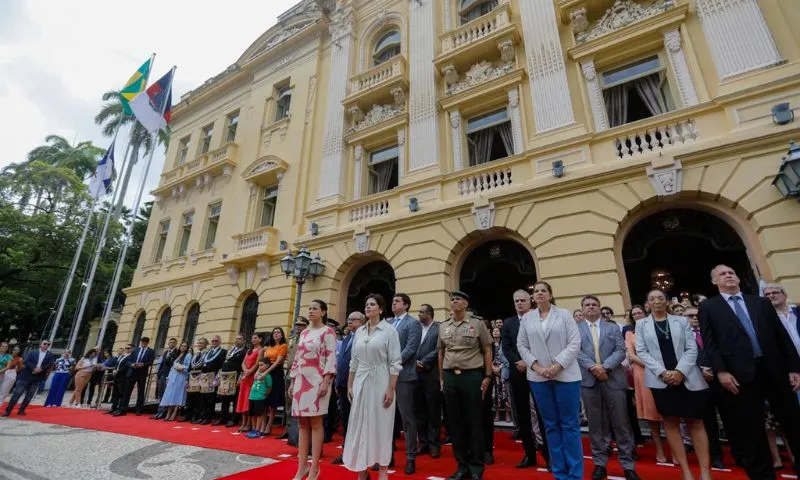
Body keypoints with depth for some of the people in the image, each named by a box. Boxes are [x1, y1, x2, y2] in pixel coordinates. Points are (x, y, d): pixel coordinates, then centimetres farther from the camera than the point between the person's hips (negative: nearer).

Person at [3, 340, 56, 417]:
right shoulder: (33, 352, 6)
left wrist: (41, 369, -18)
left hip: (37, 378, 1)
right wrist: (34, 368, -19)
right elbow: (26, 362, -5)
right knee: (17, 393, -2)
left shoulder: (50, 355, 7)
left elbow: (51, 364, -4)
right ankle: (7, 410, 7)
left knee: (29, 395, 5)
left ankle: (21, 410, 16)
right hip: (26, 376, -1)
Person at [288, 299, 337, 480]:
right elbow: (297, 358, 16)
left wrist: (325, 382, -19)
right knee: (303, 424, 10)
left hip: (317, 381, -6)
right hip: (301, 381, 7)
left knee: (315, 424, 0)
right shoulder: (304, 333, 14)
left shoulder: (328, 332, -6)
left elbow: (331, 358, -12)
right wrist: (292, 381, 13)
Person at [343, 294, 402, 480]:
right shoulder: (359, 331, 8)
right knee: (360, 425, 10)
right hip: (360, 383, 5)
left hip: (380, 382, -5)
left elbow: (395, 363, -9)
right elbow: (354, 361, 12)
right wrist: (349, 385, 9)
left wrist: (391, 389, -14)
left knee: (380, 425, 5)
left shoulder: (389, 330, -7)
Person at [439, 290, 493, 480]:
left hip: (472, 376, -3)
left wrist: (487, 376, -4)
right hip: (450, 377, 4)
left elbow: (487, 351, 0)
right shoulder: (443, 327, 8)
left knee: (474, 422, 4)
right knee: (456, 423, 11)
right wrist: (442, 378, 12)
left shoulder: (477, 324, -2)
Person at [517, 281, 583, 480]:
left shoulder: (564, 314, 1)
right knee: (551, 425, 10)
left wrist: (557, 366, -15)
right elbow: (521, 345, 6)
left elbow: (575, 342, -6)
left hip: (565, 375, -2)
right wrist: (536, 366, -8)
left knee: (570, 424, 4)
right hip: (538, 377, 2)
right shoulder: (527, 318, 7)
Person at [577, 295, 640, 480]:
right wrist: (593, 366, -17)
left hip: (613, 379, 1)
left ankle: (628, 465, 19)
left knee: (621, 423, 5)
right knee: (596, 424, 7)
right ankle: (600, 463, 18)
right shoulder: (575, 329, 6)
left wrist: (605, 366, -14)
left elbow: (621, 351, 0)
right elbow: (576, 352, -3)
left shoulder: (613, 328, 10)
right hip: (588, 380, 0)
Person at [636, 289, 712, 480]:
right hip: (660, 380, 0)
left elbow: (691, 349, 0)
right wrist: (662, 372, -12)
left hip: (687, 378, 0)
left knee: (696, 422, 3)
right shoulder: (642, 324, 7)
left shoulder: (681, 321, 8)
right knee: (670, 423, 4)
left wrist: (680, 371, -13)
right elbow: (641, 352, 1)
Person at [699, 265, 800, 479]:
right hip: (741, 375, -3)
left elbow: (782, 336, 12)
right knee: (751, 430, 5)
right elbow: (709, 342, -2)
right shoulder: (708, 307, 4)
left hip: (775, 370, 3)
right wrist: (721, 371, -11)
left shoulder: (762, 303, 15)